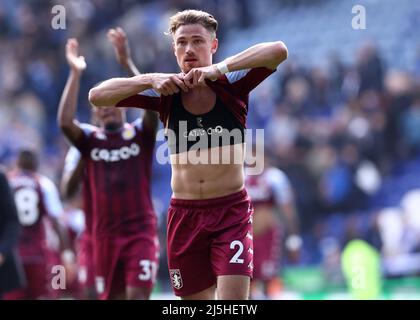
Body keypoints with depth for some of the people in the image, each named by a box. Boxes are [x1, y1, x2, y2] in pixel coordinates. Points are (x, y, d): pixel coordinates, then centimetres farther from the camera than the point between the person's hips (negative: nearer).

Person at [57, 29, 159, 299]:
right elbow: (65, 121, -13)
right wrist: (76, 74, -18)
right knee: (113, 298, 8)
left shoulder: (140, 134, 3)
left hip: (141, 231, -3)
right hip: (105, 234, 3)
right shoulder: (89, 139, 7)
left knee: (137, 295, -13)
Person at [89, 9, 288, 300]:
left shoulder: (231, 83, -5)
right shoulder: (165, 93, 1)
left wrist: (219, 69, -28)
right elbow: (97, 96, -3)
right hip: (185, 213, 3)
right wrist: (150, 80, -16)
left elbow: (279, 51, -21)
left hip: (232, 211, -3)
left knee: (234, 300, -16)